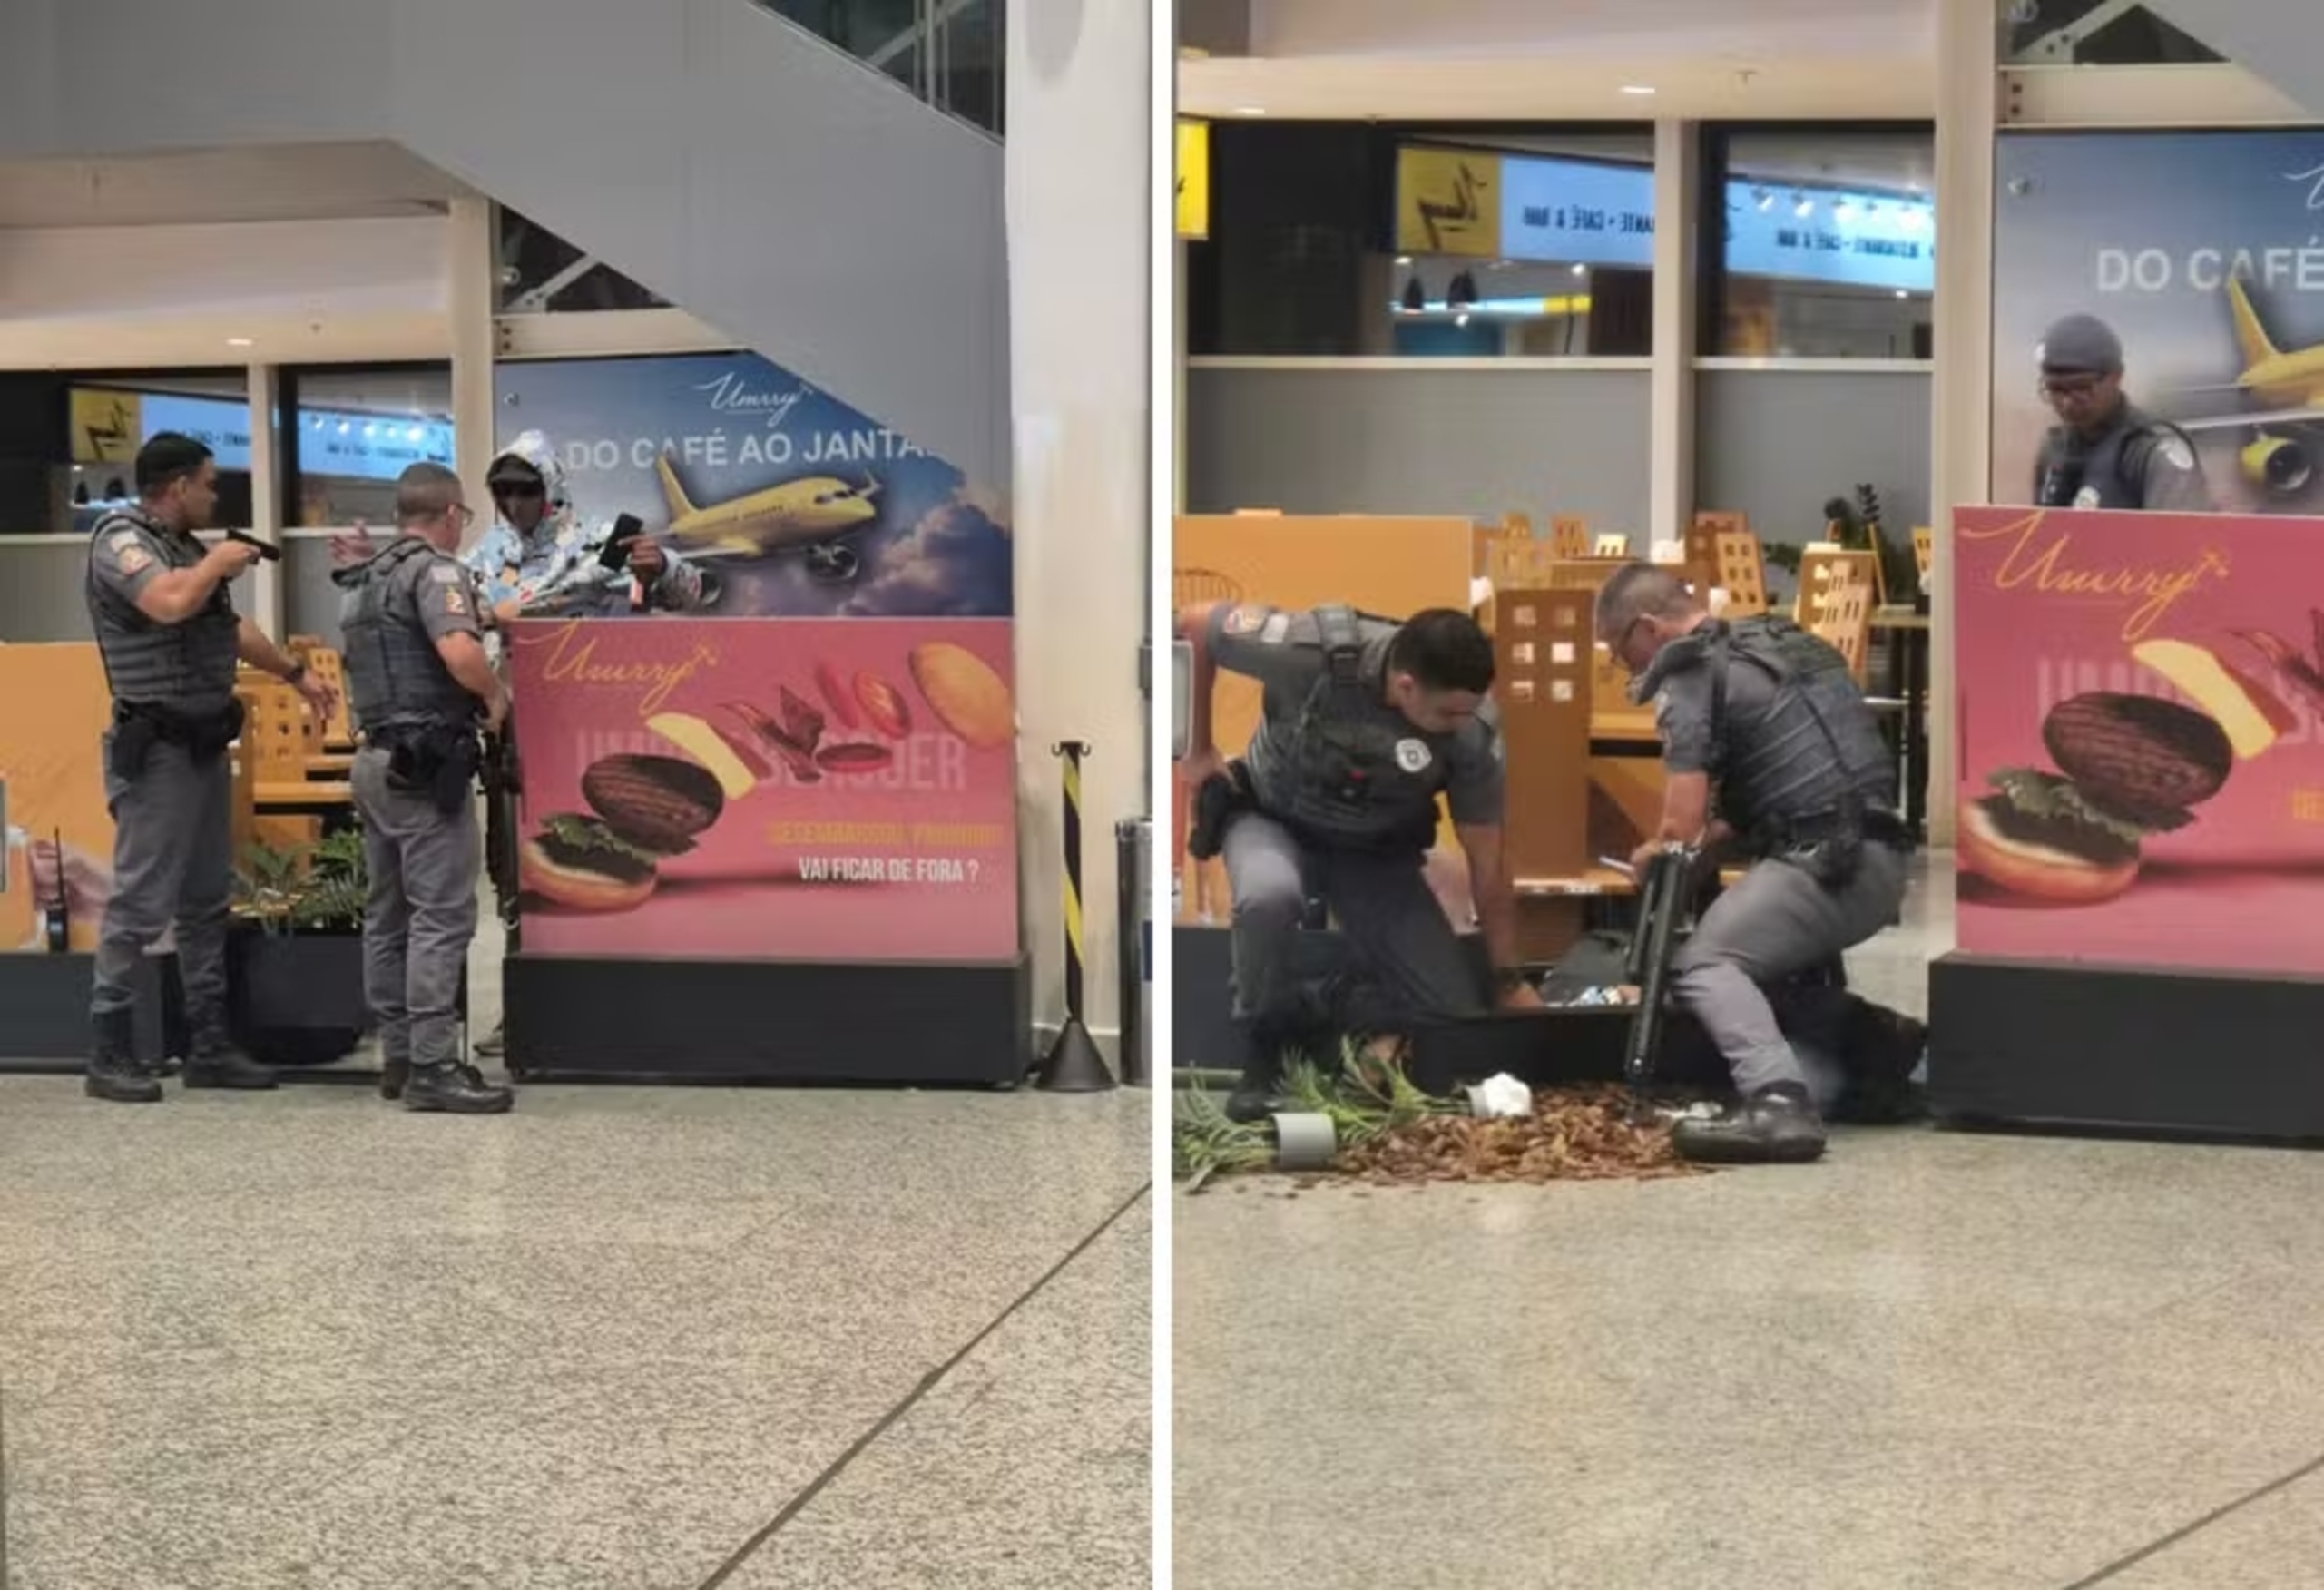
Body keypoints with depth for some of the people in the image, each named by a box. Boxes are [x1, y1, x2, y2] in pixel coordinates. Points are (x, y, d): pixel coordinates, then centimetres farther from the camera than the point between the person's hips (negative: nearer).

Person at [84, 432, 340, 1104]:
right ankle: (110, 1053, 0)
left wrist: (297, 674, 31)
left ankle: (208, 1044, 17)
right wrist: (218, 563, -12)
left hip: (207, 743, 9)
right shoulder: (120, 538, -11)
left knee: (207, 901, 11)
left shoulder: (188, 546, 14)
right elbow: (170, 603, -30)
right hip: (157, 748, -9)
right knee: (141, 901, -6)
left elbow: (231, 625, 26)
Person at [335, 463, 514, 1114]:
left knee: (389, 913, 11)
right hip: (427, 761, -9)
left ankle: (398, 1054, 17)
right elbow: (460, 653, -26)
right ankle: (432, 1066, -11)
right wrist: (496, 694, -8)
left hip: (377, 756, 9)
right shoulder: (435, 570, -10)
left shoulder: (363, 580, 17)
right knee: (442, 915, -9)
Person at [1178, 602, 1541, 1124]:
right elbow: (1194, 626, -17)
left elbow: (1487, 862, -11)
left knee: (1456, 1012, -11)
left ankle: (1307, 1017, 12)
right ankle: (1264, 1044, -12)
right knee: (1269, 896, -40)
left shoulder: (1472, 732, -24)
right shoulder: (1313, 650, -34)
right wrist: (1197, 748, -9)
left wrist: (1510, 980, -6)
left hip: (1378, 851, 3)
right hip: (1274, 820, -2)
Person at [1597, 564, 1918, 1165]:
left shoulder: (1691, 675, -4)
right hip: (1882, 858, 9)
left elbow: (1682, 830, -8)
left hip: (1827, 861, -9)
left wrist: (1647, 858, 13)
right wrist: (1716, 836, 22)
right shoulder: (1786, 643, 22)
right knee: (1778, 960, 28)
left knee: (1703, 964, -9)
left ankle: (1779, 1102, -29)